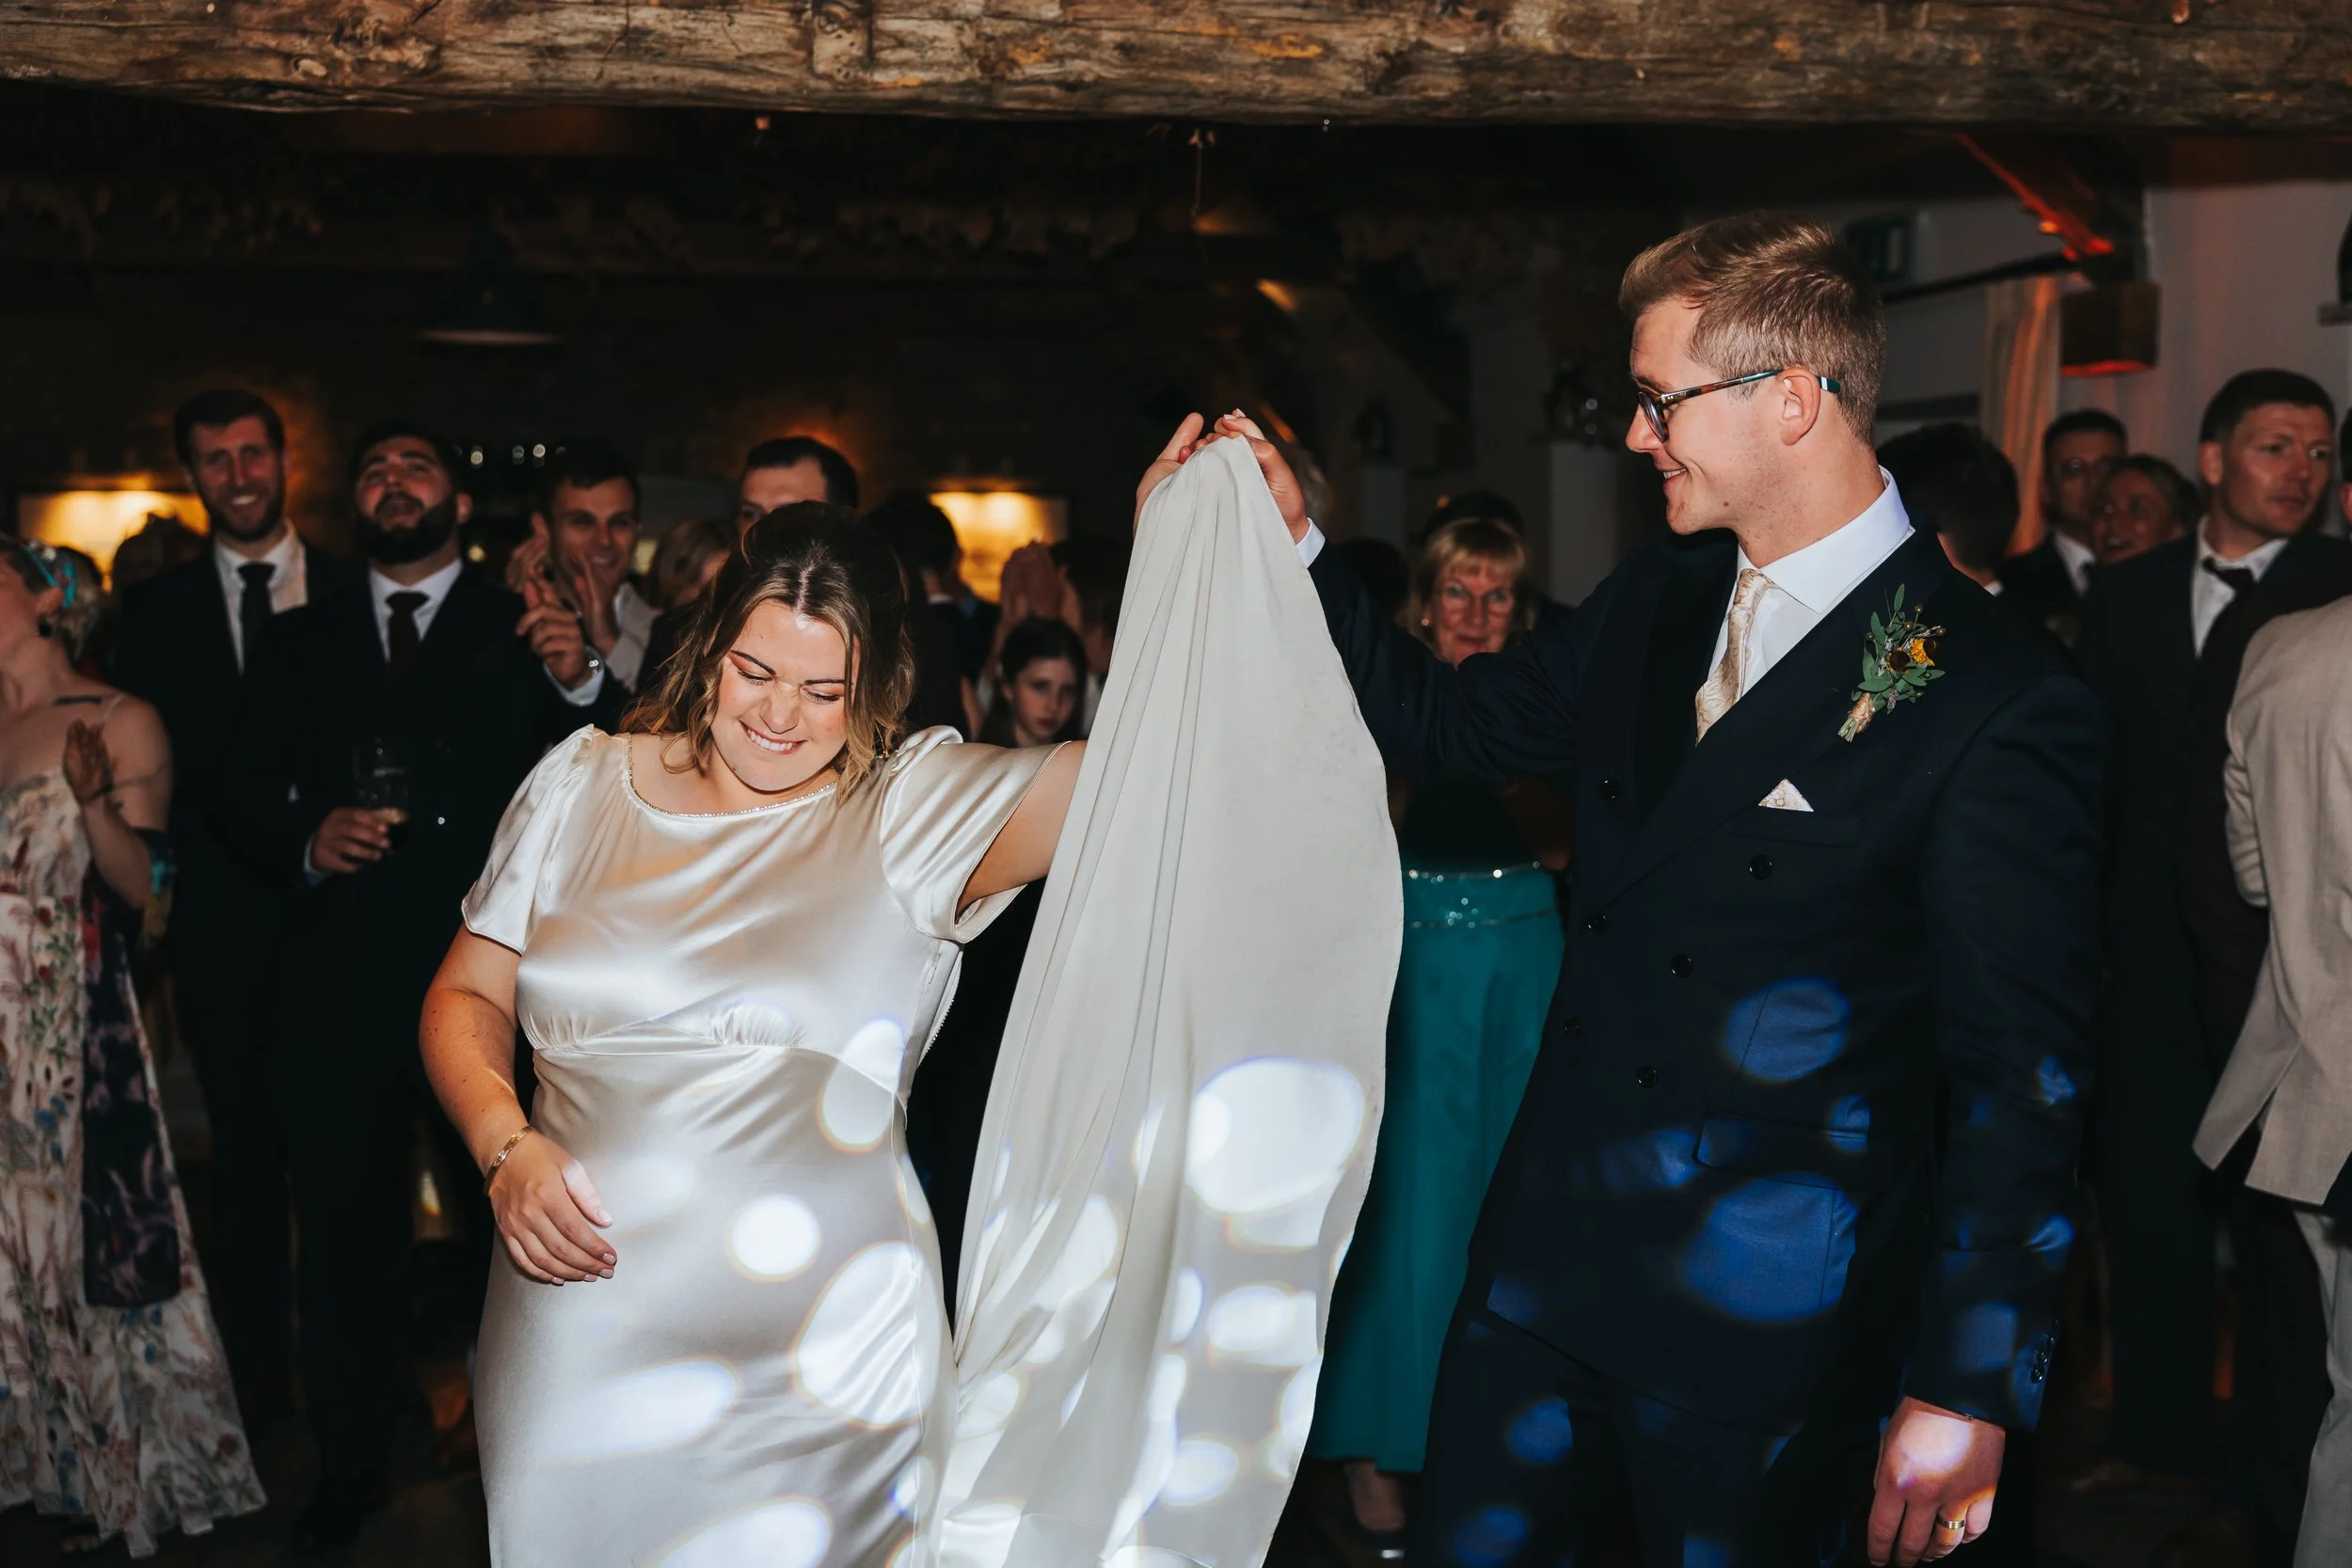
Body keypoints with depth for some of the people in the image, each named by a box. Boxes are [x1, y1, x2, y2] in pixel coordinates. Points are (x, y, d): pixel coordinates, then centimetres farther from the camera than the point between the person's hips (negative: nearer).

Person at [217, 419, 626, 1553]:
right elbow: (240, 797, 9)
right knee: (344, 1232, 11)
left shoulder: (525, 629, 3)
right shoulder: (299, 642, 12)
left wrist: (577, 682, -27)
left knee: (503, 1226, 4)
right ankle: (349, 1470, 27)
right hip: (338, 982, 3)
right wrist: (308, 842, -11)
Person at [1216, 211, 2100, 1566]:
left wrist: (1967, 1394, -13)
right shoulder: (1649, 605, 5)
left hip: (1761, 1343, -6)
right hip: (1544, 1267, 6)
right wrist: (1296, 542, 9)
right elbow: (1445, 718, 19)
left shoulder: (1998, 704, -16)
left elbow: (2019, 1078, -14)